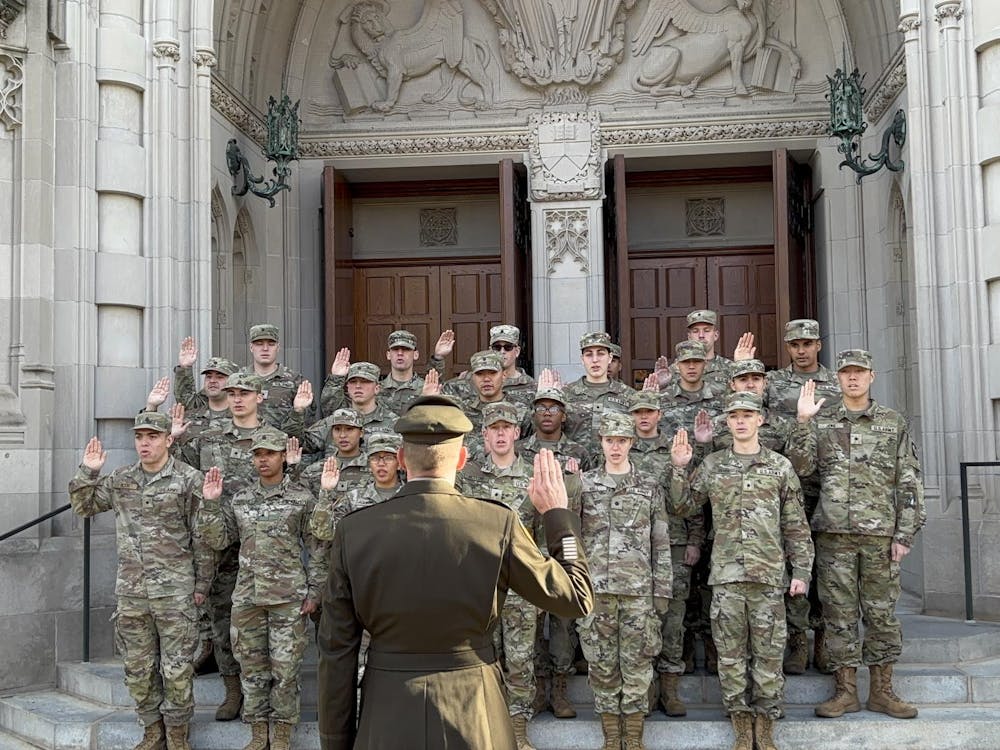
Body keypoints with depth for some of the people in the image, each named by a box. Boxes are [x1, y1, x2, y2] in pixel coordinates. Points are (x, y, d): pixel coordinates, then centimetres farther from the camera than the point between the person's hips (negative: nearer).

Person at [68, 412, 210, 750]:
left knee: (176, 668, 2)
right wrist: (88, 471, 2)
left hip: (174, 589, -4)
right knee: (138, 668, 11)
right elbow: (83, 506, 17)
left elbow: (201, 537, -4)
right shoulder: (120, 480, 8)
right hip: (130, 590, 5)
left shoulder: (189, 479, -6)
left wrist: (201, 583, -4)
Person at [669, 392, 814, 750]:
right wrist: (679, 468, -1)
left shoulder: (780, 466, 6)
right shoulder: (711, 465, 8)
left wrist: (802, 570, 1)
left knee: (768, 653, 3)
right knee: (731, 654, 5)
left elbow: (796, 525, 6)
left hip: (769, 575, -1)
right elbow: (681, 505, 12)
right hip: (726, 575, 1)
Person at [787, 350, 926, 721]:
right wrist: (803, 421, -13)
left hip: (880, 533, 0)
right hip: (834, 534, 0)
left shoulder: (894, 423, 7)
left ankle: (881, 691, 15)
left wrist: (905, 534, -2)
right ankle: (846, 690, 12)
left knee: (881, 612, 5)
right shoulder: (821, 424, 9)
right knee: (839, 612, 4)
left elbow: (909, 482, 5)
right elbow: (799, 465, -4)